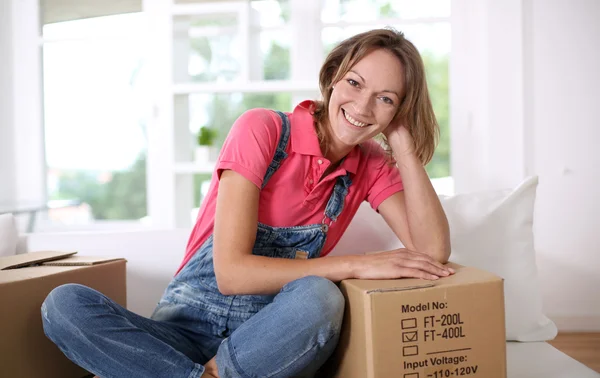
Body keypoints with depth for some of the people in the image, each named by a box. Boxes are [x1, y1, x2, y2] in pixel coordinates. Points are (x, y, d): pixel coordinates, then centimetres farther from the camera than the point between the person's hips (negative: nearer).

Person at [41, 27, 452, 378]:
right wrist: (357, 265, -22)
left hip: (272, 339, 2)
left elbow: (433, 251, -13)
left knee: (319, 297, -33)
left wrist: (403, 143, -13)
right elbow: (231, 272, -20)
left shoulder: (371, 164, 1)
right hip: (186, 325, -1)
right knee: (64, 304, -26)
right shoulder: (262, 129, -13)